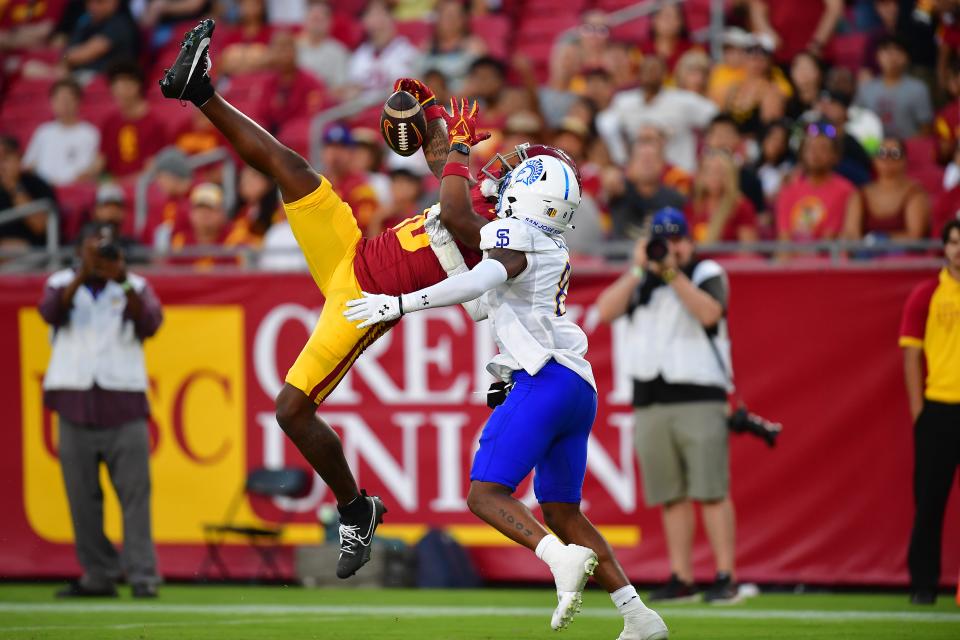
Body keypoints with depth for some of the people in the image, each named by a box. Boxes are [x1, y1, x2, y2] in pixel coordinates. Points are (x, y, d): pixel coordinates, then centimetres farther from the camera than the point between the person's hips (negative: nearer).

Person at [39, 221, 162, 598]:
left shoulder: (135, 288, 12)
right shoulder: (62, 284, 12)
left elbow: (150, 323, -7)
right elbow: (52, 312, -9)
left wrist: (123, 281, -18)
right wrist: (83, 274, -20)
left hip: (124, 408, -1)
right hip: (75, 405, 1)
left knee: (134, 492, -8)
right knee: (82, 496, 1)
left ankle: (142, 576, -9)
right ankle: (98, 576, 7)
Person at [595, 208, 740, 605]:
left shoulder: (707, 274, 5)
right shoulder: (640, 280, 17)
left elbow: (709, 312, -15)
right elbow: (606, 311, 1)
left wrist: (672, 272, -15)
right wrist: (639, 268, -5)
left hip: (700, 398, -4)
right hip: (650, 404, 4)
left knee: (711, 491, -11)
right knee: (670, 495, 5)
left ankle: (725, 577, -11)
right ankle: (681, 579, 9)